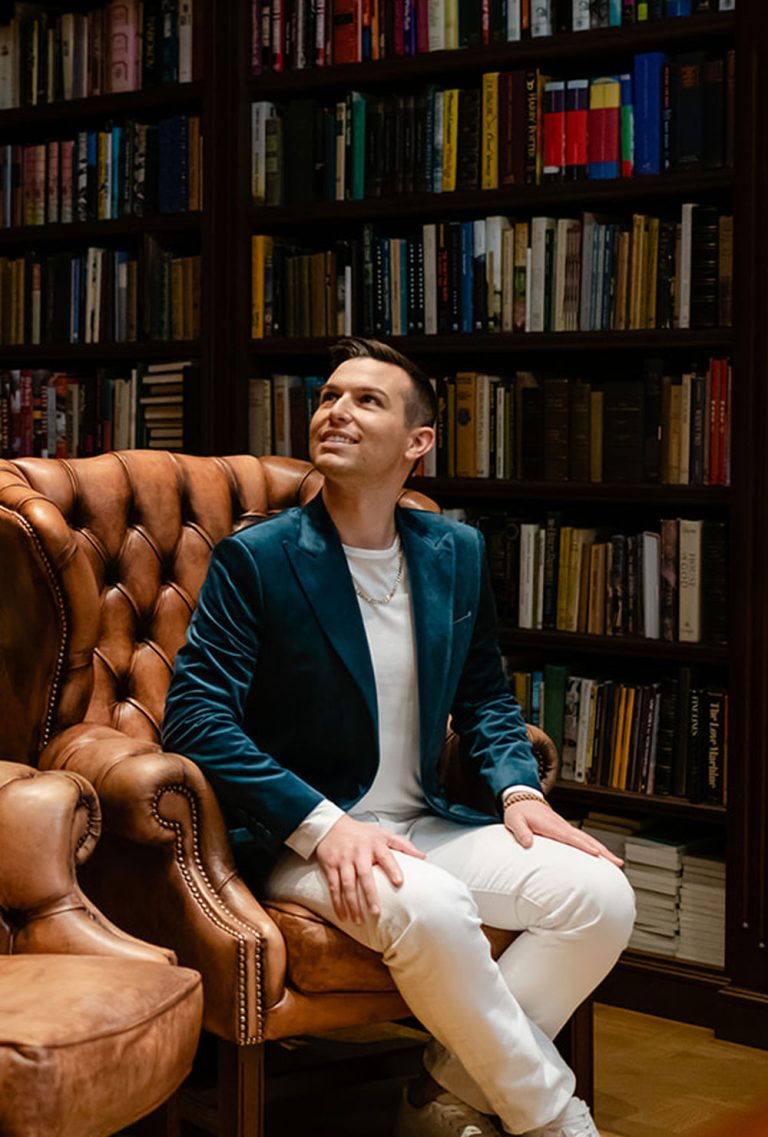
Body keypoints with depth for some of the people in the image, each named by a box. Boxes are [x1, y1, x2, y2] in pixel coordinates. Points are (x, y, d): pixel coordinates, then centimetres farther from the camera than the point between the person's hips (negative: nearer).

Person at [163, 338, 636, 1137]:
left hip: (426, 827, 6)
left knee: (601, 895, -16)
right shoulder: (254, 560, -7)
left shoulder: (458, 553, 9)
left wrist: (517, 789, 0)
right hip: (299, 842, -5)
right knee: (429, 908, -36)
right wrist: (322, 825, -23)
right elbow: (194, 717, -14)